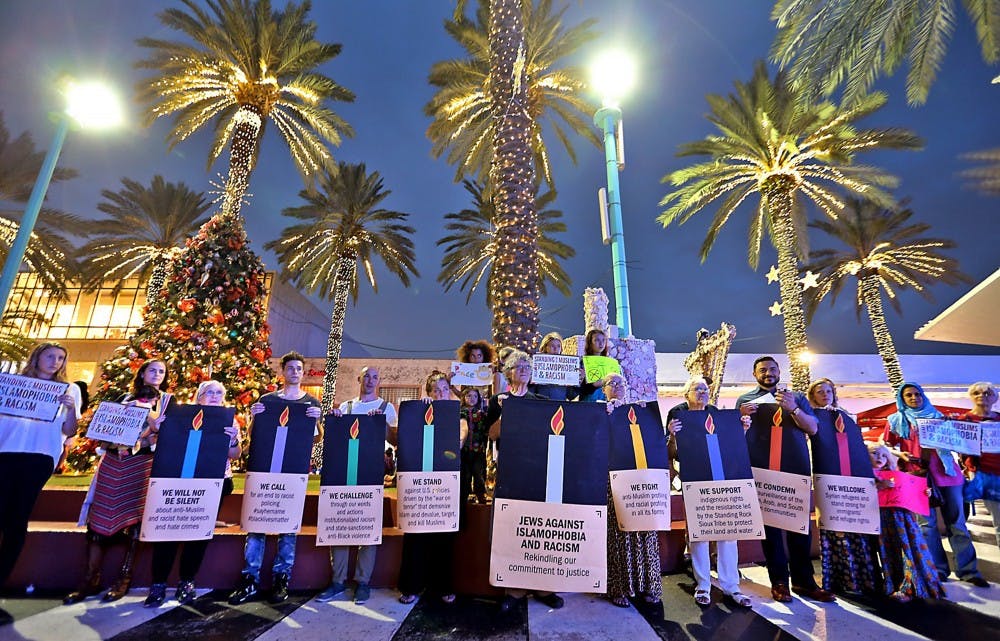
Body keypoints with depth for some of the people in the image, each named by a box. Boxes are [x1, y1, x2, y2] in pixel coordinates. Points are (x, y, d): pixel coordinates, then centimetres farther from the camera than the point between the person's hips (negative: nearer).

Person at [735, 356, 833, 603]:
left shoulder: (796, 397, 11)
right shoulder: (745, 400, 8)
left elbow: (813, 429, -1)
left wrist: (793, 409, -19)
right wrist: (742, 417, -15)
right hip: (763, 469, -1)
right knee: (770, 522, 3)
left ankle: (803, 580, 16)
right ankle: (779, 581, 12)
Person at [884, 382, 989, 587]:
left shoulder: (937, 415, 15)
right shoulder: (897, 420, 9)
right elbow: (887, 445, 9)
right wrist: (901, 455, -9)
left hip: (945, 471, 2)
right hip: (918, 473, -2)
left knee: (956, 522, 3)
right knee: (926, 524, 1)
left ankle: (968, 570, 10)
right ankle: (937, 569, 8)